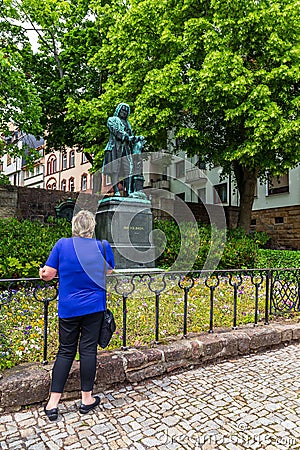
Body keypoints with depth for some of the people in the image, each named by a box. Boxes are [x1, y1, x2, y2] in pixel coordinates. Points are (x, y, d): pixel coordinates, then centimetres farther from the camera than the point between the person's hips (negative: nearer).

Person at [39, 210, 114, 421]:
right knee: (88, 350, 9)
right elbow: (109, 273, 9)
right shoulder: (103, 247, -4)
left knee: (66, 351, 12)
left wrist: (42, 272, 17)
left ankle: (53, 403, 17)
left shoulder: (62, 244, -7)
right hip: (95, 307, 0)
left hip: (68, 308, 1)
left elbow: (48, 274, -5)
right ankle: (86, 399, 23)